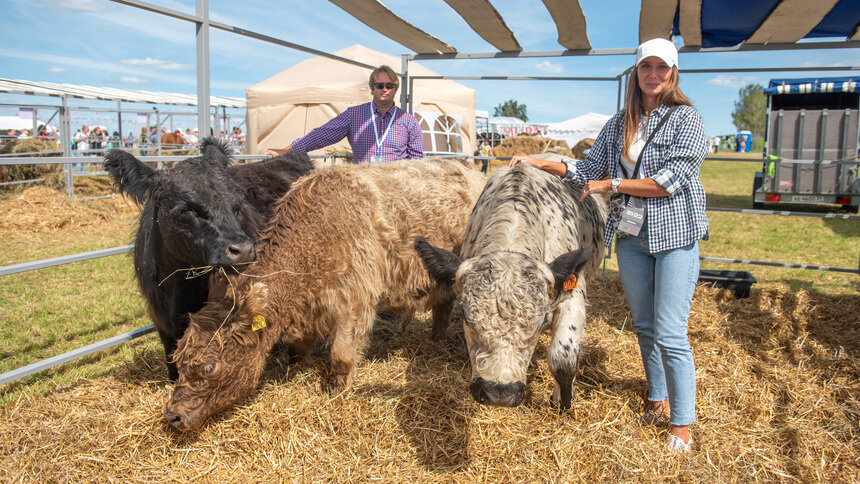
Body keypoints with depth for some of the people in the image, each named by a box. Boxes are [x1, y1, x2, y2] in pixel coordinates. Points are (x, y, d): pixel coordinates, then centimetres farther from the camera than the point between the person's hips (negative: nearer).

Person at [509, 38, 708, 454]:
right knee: (644, 326, 13)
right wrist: (538, 164, 9)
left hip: (674, 235, -5)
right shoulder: (619, 124, 11)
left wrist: (612, 184, -11)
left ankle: (682, 422, 10)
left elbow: (670, 181, -14)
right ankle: (658, 399, 31)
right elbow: (589, 169, 14)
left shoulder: (686, 119, -5)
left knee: (670, 334, -5)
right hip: (631, 236, 5)